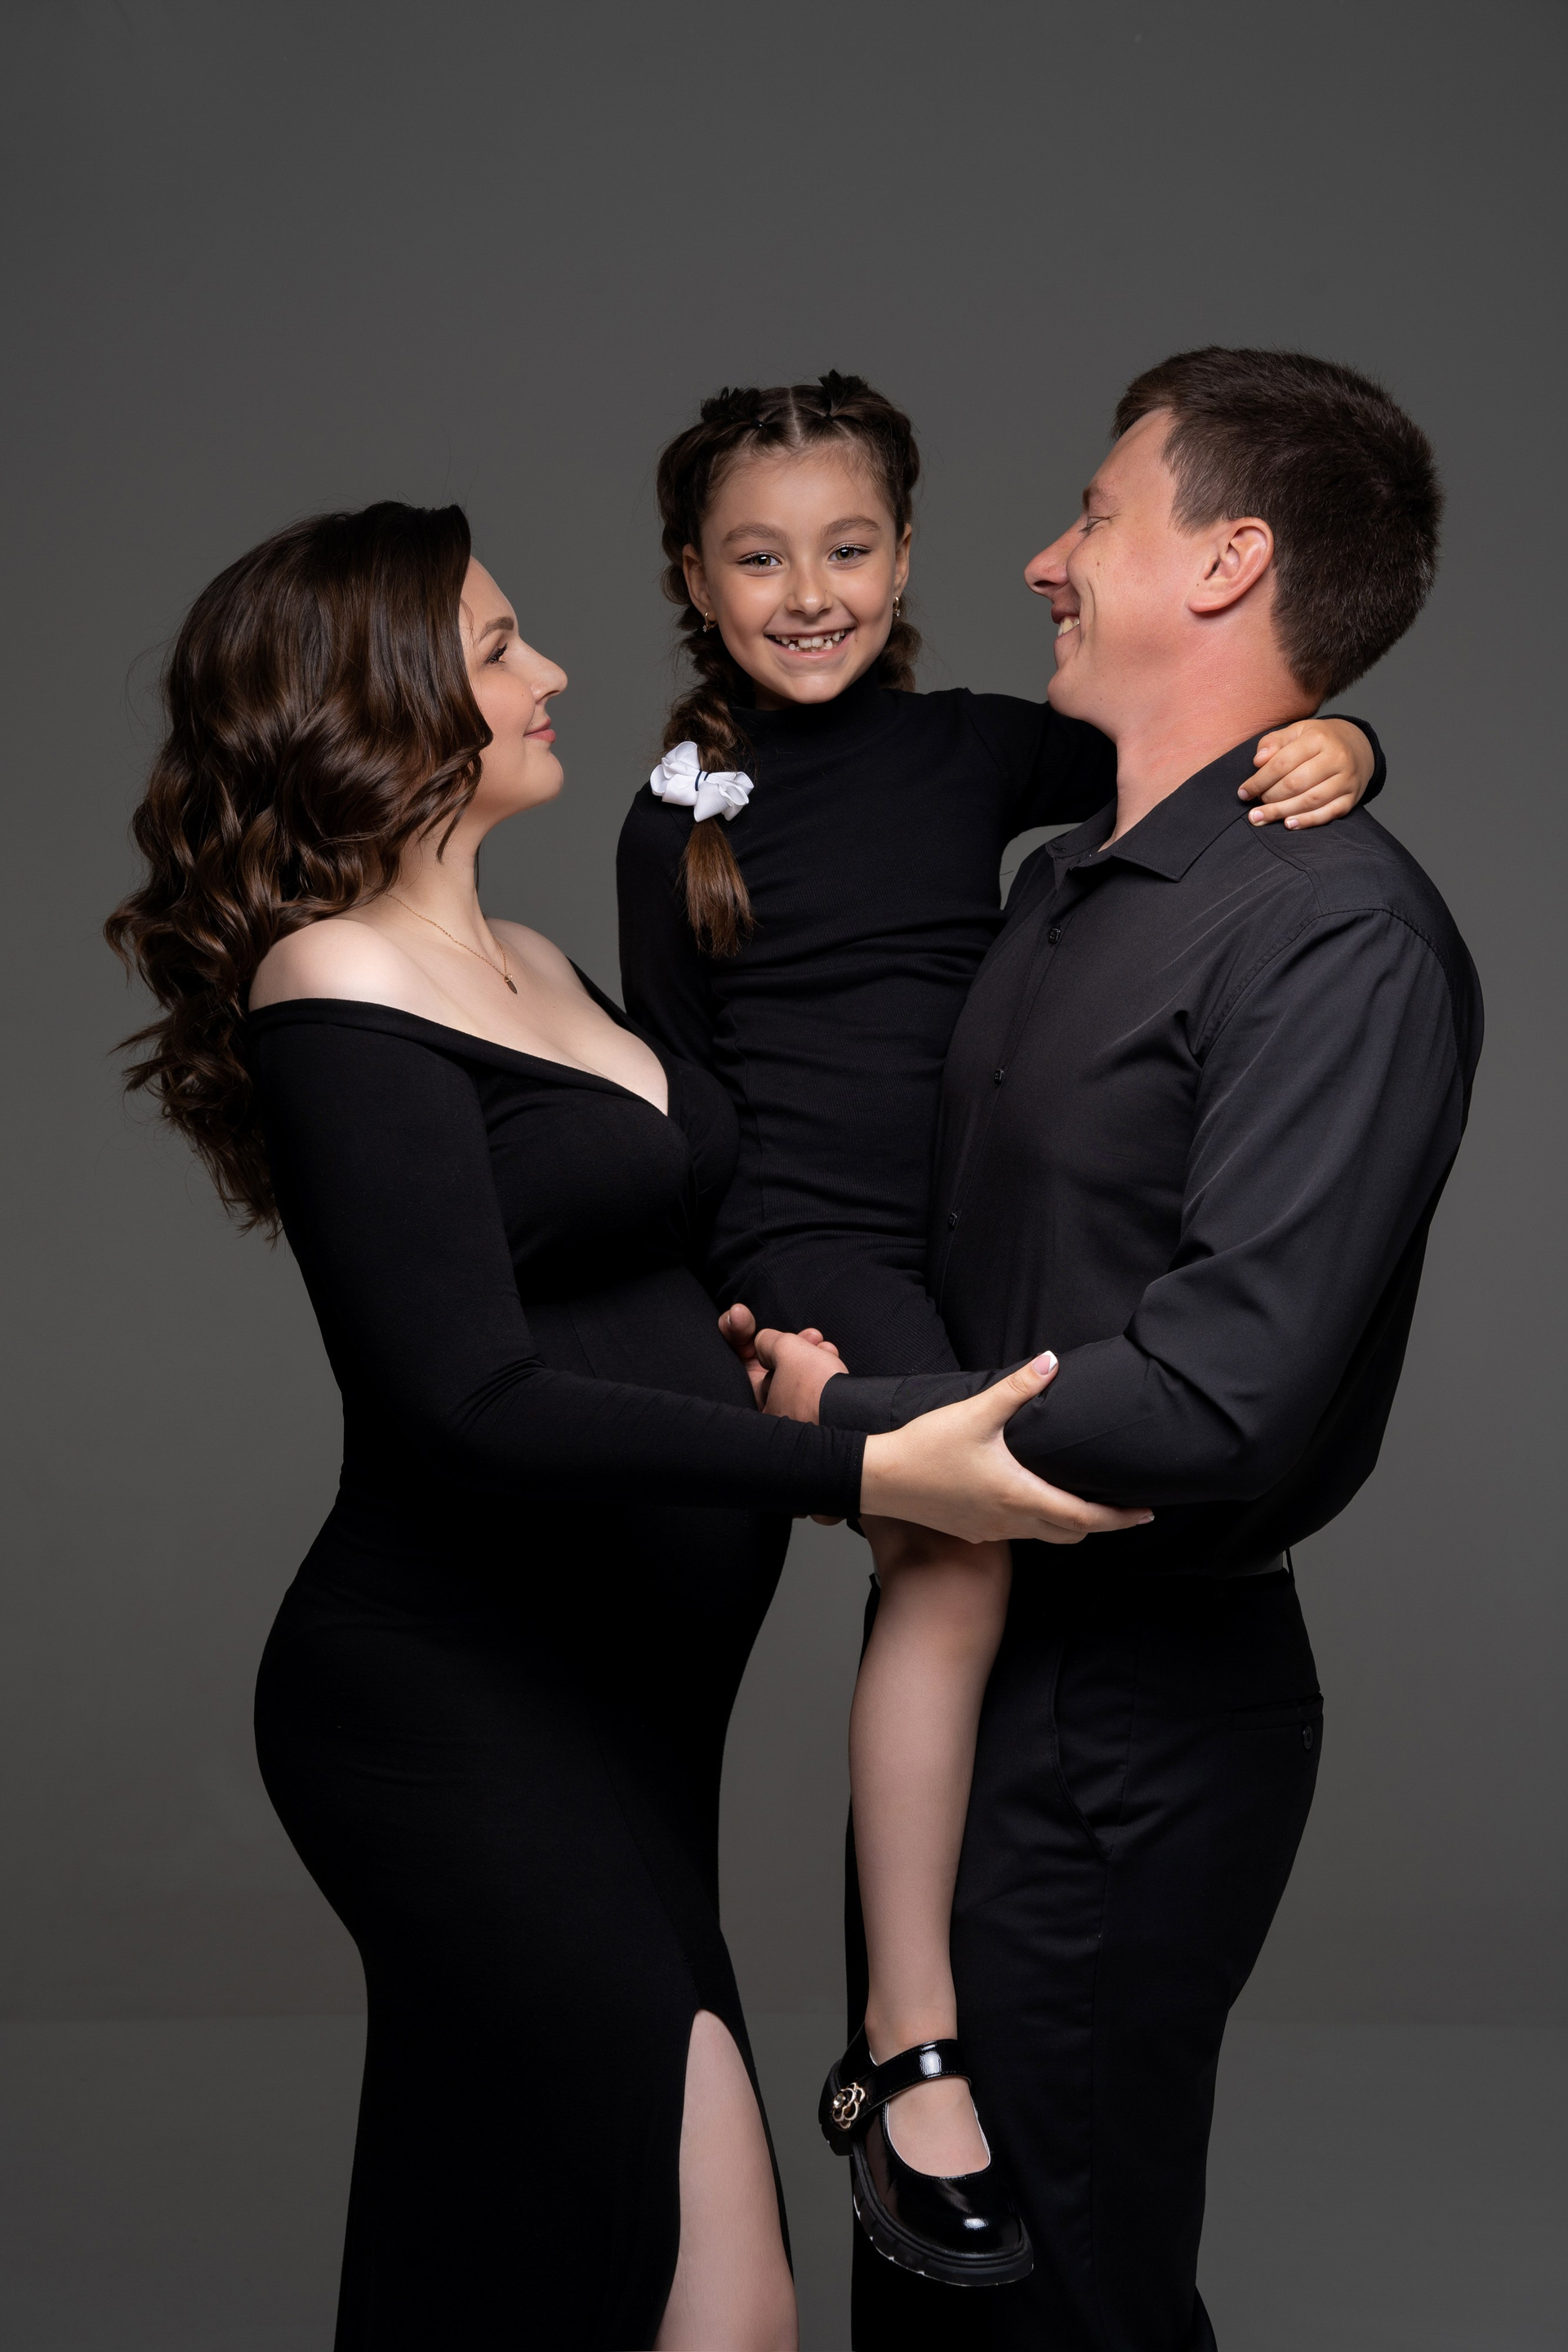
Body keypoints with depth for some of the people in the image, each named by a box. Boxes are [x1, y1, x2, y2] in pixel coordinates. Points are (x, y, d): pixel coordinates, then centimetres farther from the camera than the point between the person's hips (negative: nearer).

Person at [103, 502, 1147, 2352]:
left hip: (626, 1695, 8)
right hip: (459, 1708, -8)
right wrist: (872, 1473, -26)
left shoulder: (532, 962, 15)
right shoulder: (337, 987, -12)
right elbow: (475, 1405, -22)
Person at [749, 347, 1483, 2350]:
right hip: (961, 1657, 9)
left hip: (1128, 1727, -8)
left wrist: (847, 1422, -16)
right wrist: (805, 1327, 2)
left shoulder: (1337, 933, -20)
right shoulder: (1063, 879, 10)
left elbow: (1218, 1395, -28)